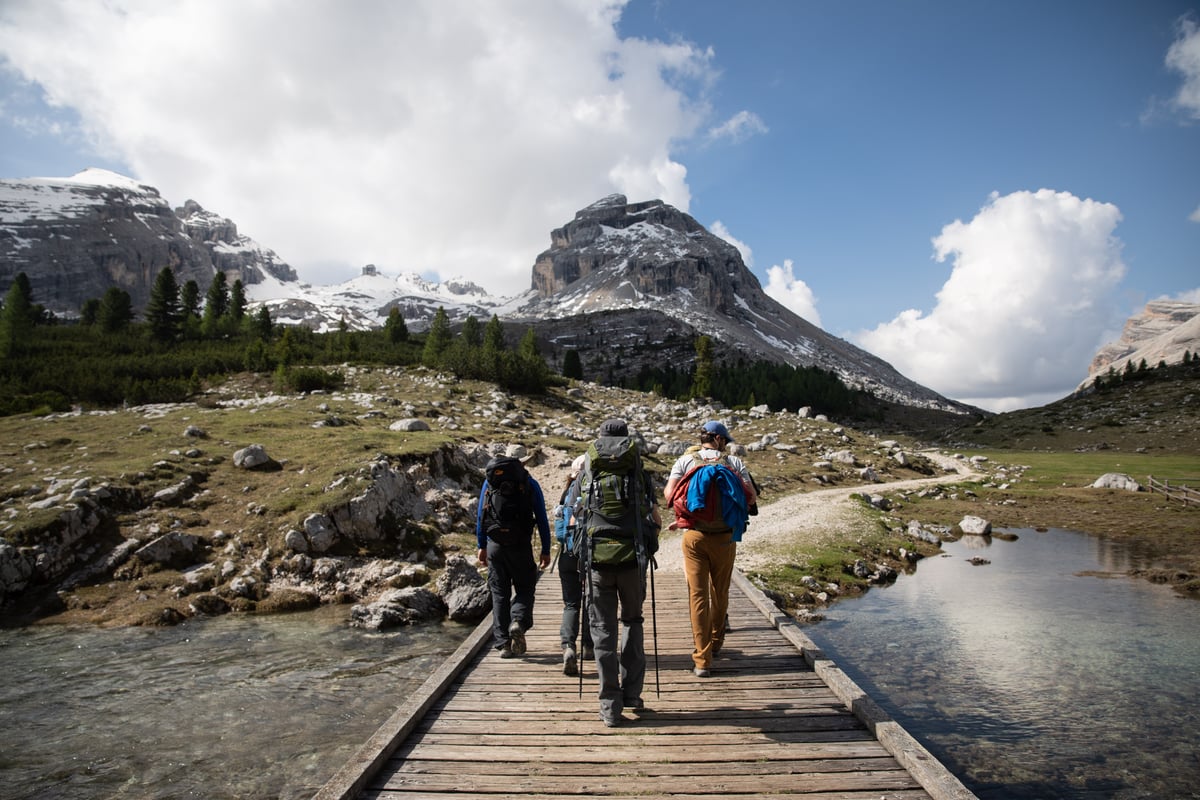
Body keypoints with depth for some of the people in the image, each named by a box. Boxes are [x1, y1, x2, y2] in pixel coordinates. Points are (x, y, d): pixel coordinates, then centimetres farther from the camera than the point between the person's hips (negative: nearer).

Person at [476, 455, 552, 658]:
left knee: (499, 593, 10)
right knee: (524, 589, 13)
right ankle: (518, 623, -14)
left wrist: (482, 546, 15)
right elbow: (542, 519, 1)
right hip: (521, 546, -2)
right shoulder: (530, 483, 4)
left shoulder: (489, 481, 9)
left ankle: (503, 644, 9)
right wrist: (545, 550, 5)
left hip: (494, 545, 2)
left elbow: (480, 515, 9)